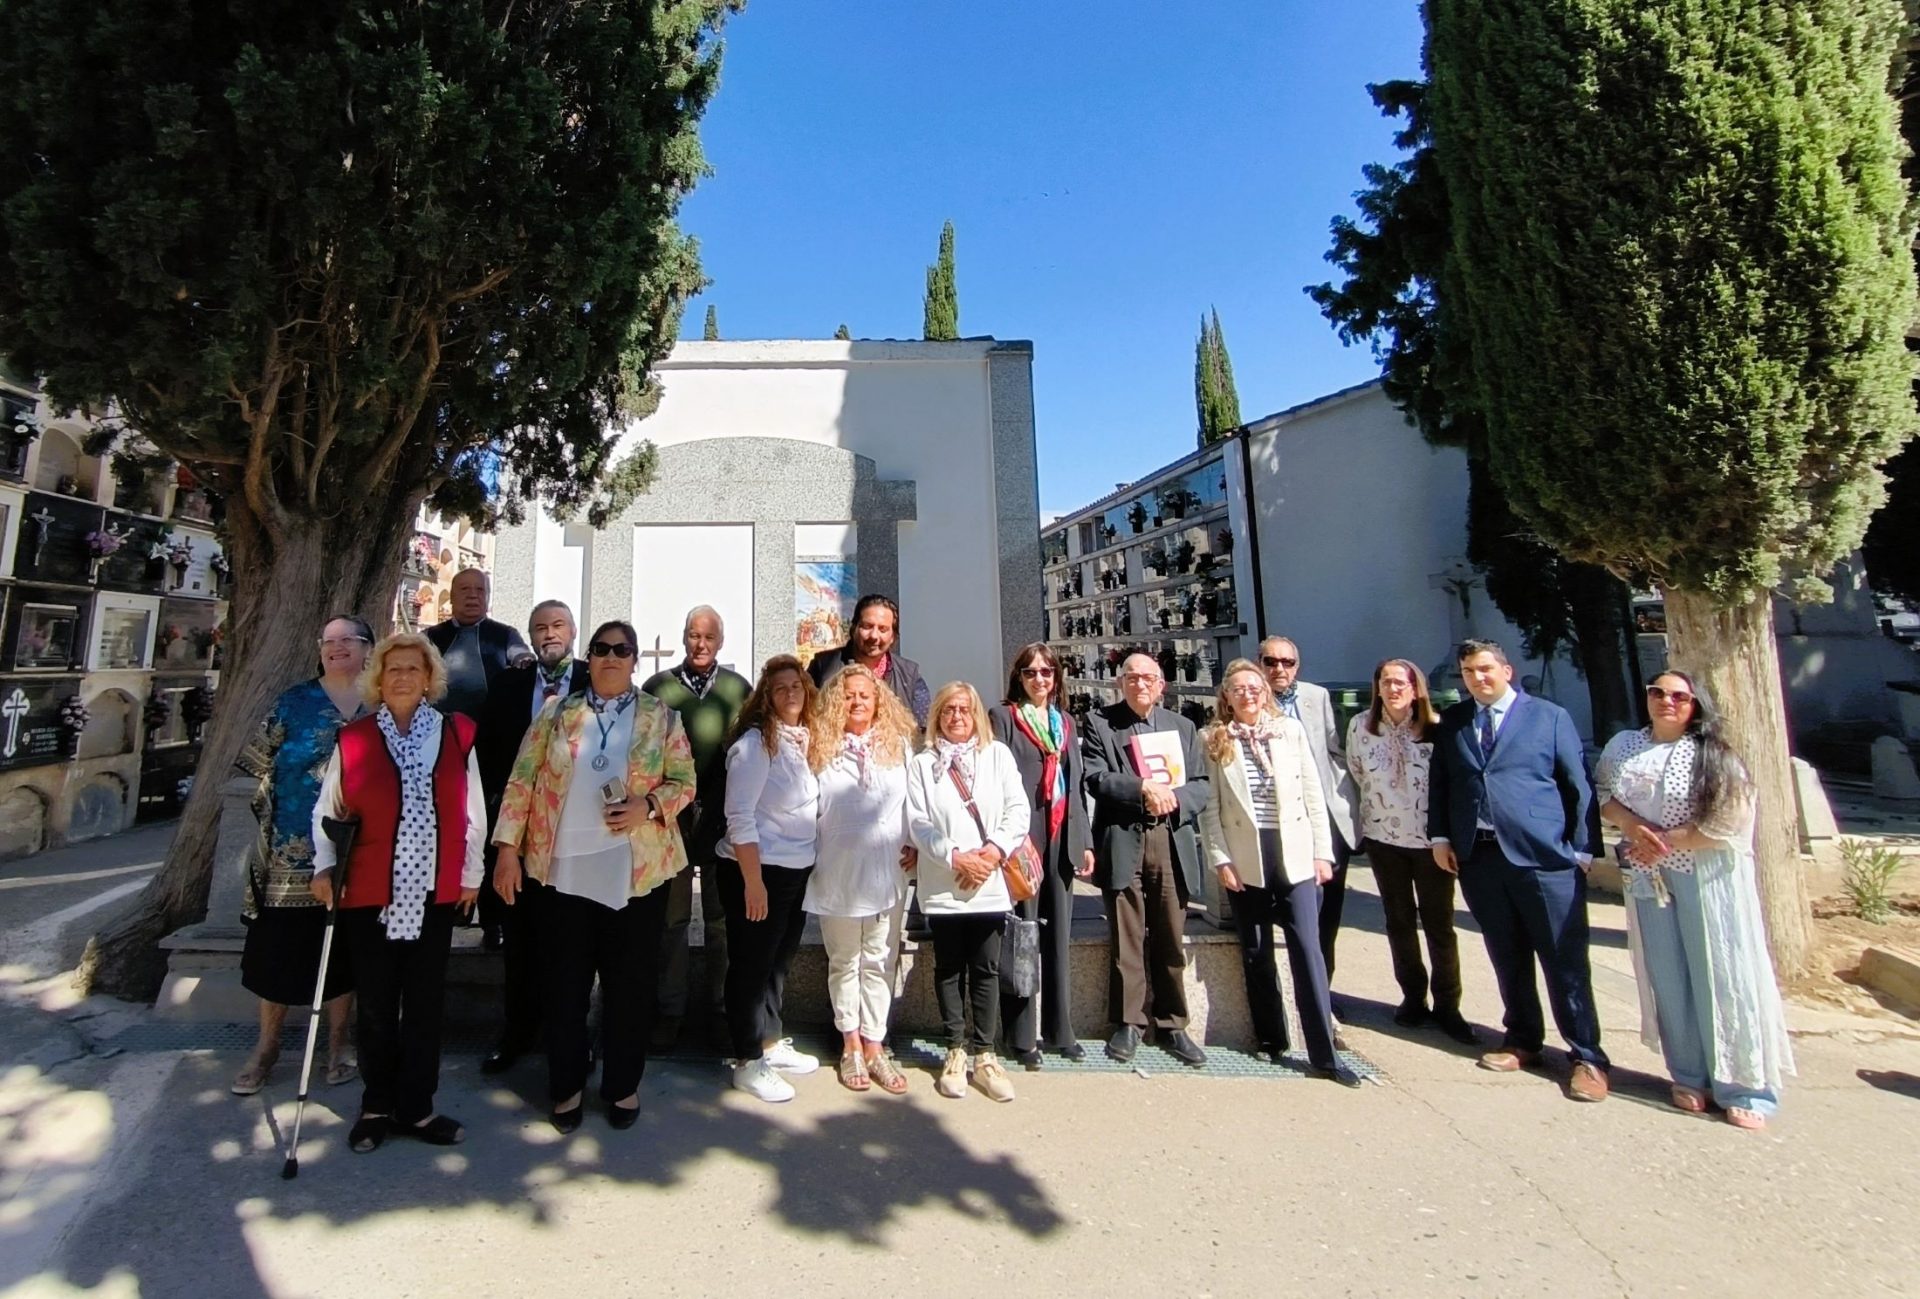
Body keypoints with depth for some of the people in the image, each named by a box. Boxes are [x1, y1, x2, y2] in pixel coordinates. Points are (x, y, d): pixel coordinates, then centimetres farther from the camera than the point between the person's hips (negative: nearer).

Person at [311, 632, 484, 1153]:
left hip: (434, 893, 1)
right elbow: (327, 811, 9)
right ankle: (376, 1106, 30)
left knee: (425, 1004, 10)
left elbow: (473, 812, 5)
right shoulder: (352, 738, 0)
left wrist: (471, 873, 6)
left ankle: (415, 1109, 25)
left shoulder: (456, 735, 0)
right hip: (369, 893, 0)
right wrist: (323, 867, 3)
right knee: (376, 1006, 11)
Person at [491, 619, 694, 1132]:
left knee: (630, 984, 9)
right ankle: (567, 1086, 30)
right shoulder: (556, 713, 5)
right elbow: (522, 781, 3)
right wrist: (508, 846, -3)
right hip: (565, 869, 1)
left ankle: (623, 1085, 28)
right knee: (564, 983, 11)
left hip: (637, 872, -1)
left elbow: (684, 782, 1)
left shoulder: (662, 717, 2)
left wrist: (649, 806, -16)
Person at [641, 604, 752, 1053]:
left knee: (722, 919, 10)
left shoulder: (739, 688, 2)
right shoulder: (657, 687, 2)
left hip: (724, 820, 0)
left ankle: (721, 1009, 24)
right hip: (671, 818, 0)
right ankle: (669, 1010, 25)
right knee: (672, 918, 11)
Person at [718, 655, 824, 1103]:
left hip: (798, 870, 7)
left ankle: (771, 1042, 36)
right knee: (751, 965, 7)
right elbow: (740, 817, -20)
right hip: (759, 869, -7)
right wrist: (753, 880, -21)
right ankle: (749, 1062, 21)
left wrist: (810, 862, 9)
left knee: (779, 960, 19)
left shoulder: (805, 739, 6)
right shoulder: (755, 742, -16)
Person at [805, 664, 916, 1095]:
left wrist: (913, 843, 0)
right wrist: (809, 854, -1)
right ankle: (850, 1046, 28)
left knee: (879, 962, 10)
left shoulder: (899, 745, 1)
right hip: (838, 873, -1)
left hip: (887, 871, 1)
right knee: (844, 962, 13)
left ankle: (874, 1046, 22)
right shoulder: (820, 748, -4)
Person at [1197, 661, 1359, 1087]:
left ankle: (1324, 1053, 6)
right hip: (1244, 859, 0)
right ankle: (1271, 1039, 25)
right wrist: (1220, 859, -7)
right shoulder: (1213, 739, 1)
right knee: (1256, 953, 10)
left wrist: (1323, 852, 1)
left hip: (1294, 854, 0)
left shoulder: (1291, 728, 4)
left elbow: (1313, 793, 4)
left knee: (1307, 949, -3)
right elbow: (1209, 806, -1)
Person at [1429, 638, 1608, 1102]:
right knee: (1507, 958, 13)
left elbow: (1577, 785, 3)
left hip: (1542, 854, -3)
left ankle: (1587, 1057, 17)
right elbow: (1438, 781, 13)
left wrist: (1581, 849, -1)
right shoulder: (1451, 722, 11)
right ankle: (1523, 1041, 28)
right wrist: (1440, 837, 4)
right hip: (1478, 855, 3)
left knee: (1565, 960, 3)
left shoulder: (1549, 716, 3)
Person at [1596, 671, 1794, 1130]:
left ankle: (1742, 1088, 13)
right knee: (1668, 979, 9)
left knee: (1722, 978, 1)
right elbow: (1602, 793, 10)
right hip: (1649, 879, 3)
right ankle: (1690, 1076, 22)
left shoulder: (1713, 755, -6)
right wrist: (1632, 825, -9)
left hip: (1709, 879, -3)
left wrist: (1665, 842, -13)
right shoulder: (1623, 746, 6)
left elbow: (1730, 822, -11)